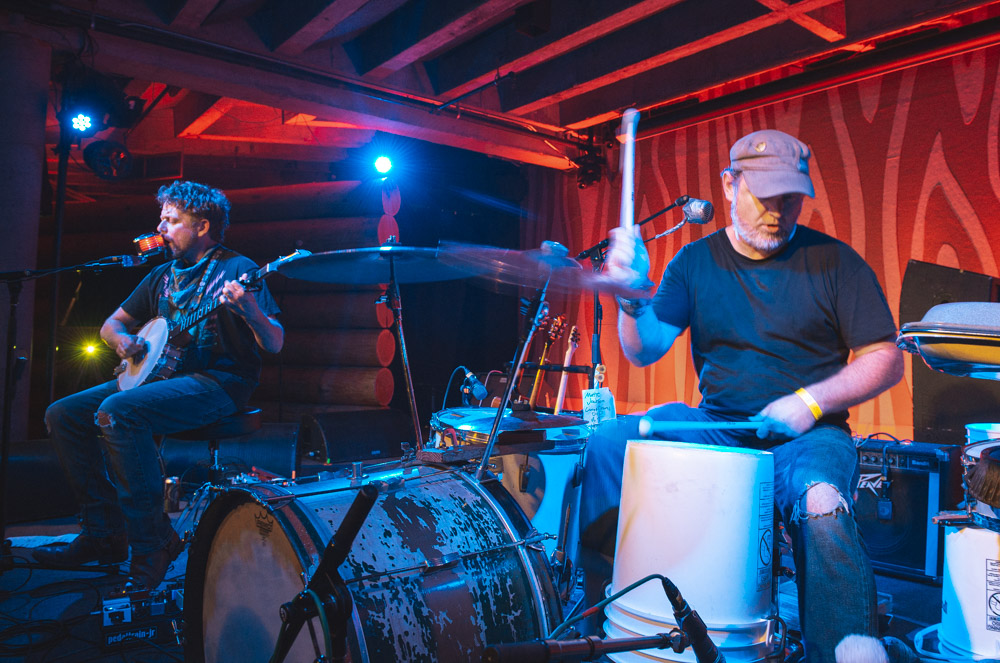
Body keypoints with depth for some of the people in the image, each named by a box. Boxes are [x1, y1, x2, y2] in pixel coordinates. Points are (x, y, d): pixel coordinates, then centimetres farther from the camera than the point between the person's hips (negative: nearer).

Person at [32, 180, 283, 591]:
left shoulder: (236, 270, -5)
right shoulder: (163, 276, 17)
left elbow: (275, 345, -14)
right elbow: (111, 323, 26)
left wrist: (249, 311, -34)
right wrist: (122, 338, 2)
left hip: (218, 383, -8)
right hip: (160, 373, 8)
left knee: (116, 412, -30)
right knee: (63, 415, -2)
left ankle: (152, 544, -19)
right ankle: (105, 534, 3)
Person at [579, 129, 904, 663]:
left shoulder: (833, 262, -2)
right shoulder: (695, 262, 4)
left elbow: (886, 360, -2)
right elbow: (647, 350, -4)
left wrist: (813, 401, -18)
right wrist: (632, 298, -25)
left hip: (806, 435, -2)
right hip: (715, 425, 3)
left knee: (821, 506, -35)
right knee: (607, 444, -18)